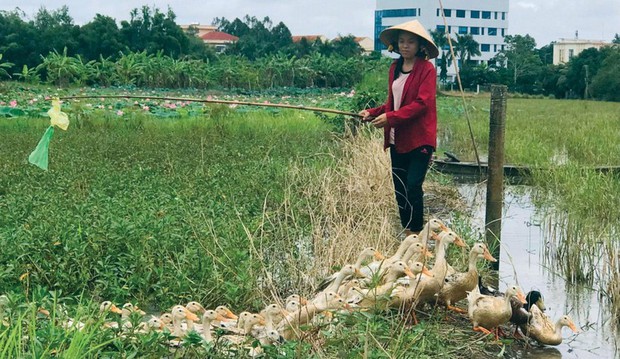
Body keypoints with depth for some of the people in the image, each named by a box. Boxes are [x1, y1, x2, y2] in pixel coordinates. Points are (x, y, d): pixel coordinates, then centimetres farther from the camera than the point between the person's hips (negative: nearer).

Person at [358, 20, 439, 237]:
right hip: (398, 139, 7)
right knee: (399, 187, 10)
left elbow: (422, 103, -18)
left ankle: (416, 233, 0)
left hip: (419, 139, -7)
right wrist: (373, 113, 0)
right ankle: (406, 231, 21)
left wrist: (390, 117, -23)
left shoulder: (426, 69, -9)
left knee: (413, 186, -12)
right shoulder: (395, 68, 12)